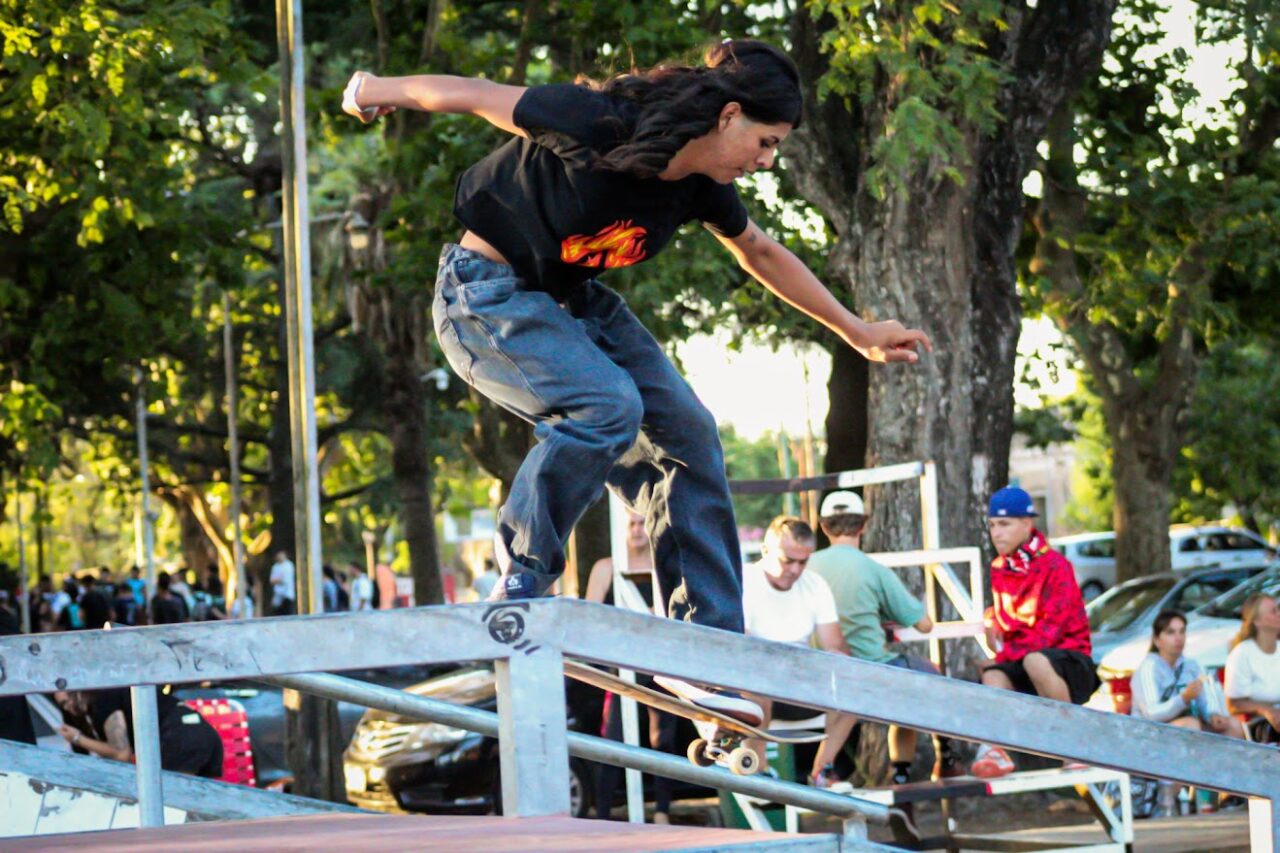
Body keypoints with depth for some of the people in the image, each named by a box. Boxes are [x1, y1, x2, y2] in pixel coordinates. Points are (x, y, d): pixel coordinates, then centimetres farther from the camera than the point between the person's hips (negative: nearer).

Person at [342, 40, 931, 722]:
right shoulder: (600, 127, -30)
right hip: (487, 292, -8)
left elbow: (760, 254, 14)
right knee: (607, 405, -30)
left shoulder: (701, 186, -6)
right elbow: (474, 95, -17)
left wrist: (859, 334, 21)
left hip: (573, 301, 8)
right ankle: (520, 588, -16)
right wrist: (377, 92, -1)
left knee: (686, 434, -1)